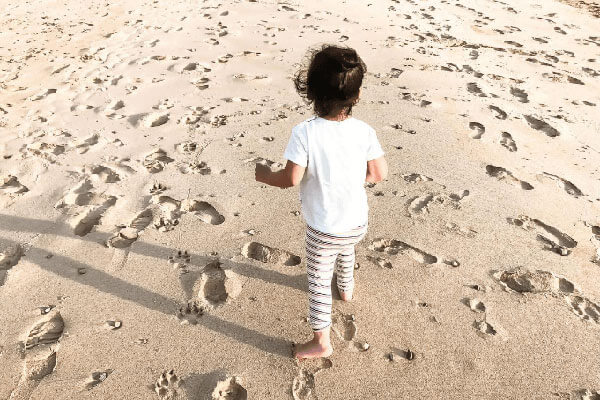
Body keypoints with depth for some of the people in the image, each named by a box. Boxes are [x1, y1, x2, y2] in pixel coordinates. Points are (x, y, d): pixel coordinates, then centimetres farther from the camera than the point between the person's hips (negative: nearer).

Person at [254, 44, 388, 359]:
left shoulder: (304, 133, -25)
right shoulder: (364, 131, -15)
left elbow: (290, 179, -22)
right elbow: (379, 174, -8)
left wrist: (265, 175, -1)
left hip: (323, 229, -4)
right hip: (357, 222, 5)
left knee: (318, 283, 15)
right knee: (345, 251, 37)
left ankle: (321, 342, 30)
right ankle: (346, 288, 65)